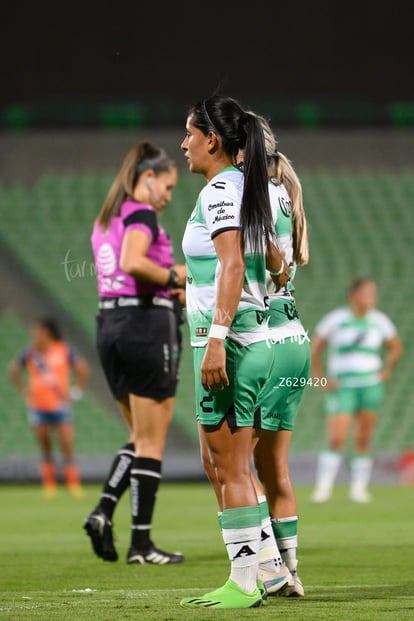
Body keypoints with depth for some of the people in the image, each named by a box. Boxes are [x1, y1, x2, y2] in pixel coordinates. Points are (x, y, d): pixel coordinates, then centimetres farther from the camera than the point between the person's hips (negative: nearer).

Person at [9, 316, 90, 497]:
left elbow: (83, 370, 4)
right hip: (38, 408, 1)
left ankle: (73, 484, 1)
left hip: (60, 406, -1)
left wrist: (75, 392, 0)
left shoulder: (65, 350, -6)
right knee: (45, 448, 4)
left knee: (67, 447, -6)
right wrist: (24, 392, 7)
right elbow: (14, 370, 14)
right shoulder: (30, 353, -2)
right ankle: (49, 485, 12)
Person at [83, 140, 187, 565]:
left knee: (141, 437, 17)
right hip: (147, 325, -8)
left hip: (109, 324, 8)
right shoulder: (141, 215, -10)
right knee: (152, 441, 0)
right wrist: (175, 277, -14)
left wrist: (172, 289, 13)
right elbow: (132, 262, -28)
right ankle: (141, 543, 1)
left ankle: (103, 510, -1)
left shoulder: (105, 220, 16)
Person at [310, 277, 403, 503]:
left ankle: (358, 488, 8)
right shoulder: (335, 319, -3)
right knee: (336, 439, -13)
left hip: (370, 385, 3)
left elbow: (396, 348, 20)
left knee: (363, 440, 2)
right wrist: (321, 379, -2)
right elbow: (314, 350, 5)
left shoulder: (380, 321, 5)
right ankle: (323, 488, -9)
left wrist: (386, 370, 6)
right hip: (342, 387, -3)